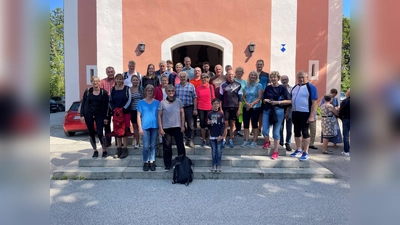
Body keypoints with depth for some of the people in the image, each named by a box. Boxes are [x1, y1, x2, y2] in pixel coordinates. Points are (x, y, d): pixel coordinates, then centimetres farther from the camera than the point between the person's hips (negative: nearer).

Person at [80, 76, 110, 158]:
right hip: (88, 114, 2)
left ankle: (104, 150, 8)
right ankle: (95, 151, 21)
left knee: (100, 133, -8)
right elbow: (83, 103, 4)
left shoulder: (104, 92, -2)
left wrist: (105, 117, -5)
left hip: (99, 115, -2)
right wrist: (82, 115, -3)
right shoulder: (87, 91, 2)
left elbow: (106, 106, -2)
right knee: (91, 133, 7)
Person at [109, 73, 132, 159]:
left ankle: (125, 150, 5)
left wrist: (123, 108, -16)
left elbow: (129, 100, -7)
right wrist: (113, 109, -6)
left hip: (126, 112, -3)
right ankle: (119, 149, 16)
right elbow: (110, 101, 9)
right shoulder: (112, 89, 9)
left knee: (125, 130, -2)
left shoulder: (126, 88, -1)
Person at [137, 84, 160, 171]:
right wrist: (140, 128, -4)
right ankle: (146, 162, 14)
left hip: (154, 126, 1)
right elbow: (139, 116, 2)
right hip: (145, 126, -1)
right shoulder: (141, 102, 4)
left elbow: (159, 115, 9)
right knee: (146, 146, 0)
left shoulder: (157, 102, 7)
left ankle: (152, 162, 17)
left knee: (153, 145, 8)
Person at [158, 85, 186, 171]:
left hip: (177, 127, 1)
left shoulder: (178, 101, 1)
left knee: (180, 146, 4)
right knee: (167, 147, 7)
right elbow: (159, 116, -1)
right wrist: (160, 128, -6)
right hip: (166, 128, -1)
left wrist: (183, 125, 1)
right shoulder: (162, 103, -3)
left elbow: (182, 113, 6)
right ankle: (167, 165, 20)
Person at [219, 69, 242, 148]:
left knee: (232, 124, 7)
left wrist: (239, 109, -1)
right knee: (225, 124, -2)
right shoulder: (223, 85, 3)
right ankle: (223, 140, 8)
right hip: (225, 107, 0)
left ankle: (231, 140, 16)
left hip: (234, 107, 1)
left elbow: (240, 98, 3)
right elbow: (220, 98, 4)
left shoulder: (238, 85, 2)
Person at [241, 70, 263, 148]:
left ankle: (254, 142, 7)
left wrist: (251, 104, -16)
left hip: (255, 107, -4)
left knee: (254, 124, 0)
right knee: (246, 124, 3)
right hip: (246, 107, 4)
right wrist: (246, 103, -10)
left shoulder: (259, 85, -1)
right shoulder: (246, 86, 11)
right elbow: (244, 96, 9)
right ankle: (246, 141, 10)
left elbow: (259, 97, -9)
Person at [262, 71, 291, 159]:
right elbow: (263, 100, 16)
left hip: (278, 111, -3)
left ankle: (275, 152, 13)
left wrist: (278, 102, -17)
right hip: (267, 110, 3)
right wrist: (265, 100, -6)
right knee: (264, 130, -2)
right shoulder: (267, 88, 9)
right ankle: (267, 142, 32)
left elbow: (289, 101, -6)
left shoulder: (282, 88, -2)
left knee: (276, 132, 2)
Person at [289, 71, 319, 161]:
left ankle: (305, 153, 7)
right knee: (297, 132, 12)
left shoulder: (311, 87, -7)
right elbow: (291, 100, 20)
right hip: (295, 113, 7)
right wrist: (287, 111, 14)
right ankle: (298, 150, 24)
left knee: (305, 132, -2)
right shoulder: (294, 87, 13)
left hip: (305, 113, -7)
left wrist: (311, 116, -18)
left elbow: (314, 102, -12)